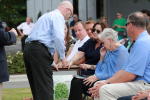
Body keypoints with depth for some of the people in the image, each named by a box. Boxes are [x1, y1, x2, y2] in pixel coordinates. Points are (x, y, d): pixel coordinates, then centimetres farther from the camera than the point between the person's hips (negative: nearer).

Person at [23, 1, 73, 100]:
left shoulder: (47, 16, 30)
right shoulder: (58, 16, -1)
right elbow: (59, 38, -15)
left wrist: (52, 63, 33)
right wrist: (63, 58, -4)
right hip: (39, 51, -9)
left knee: (36, 88, 11)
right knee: (46, 89, -11)